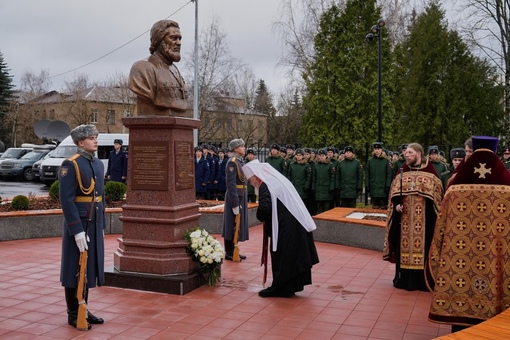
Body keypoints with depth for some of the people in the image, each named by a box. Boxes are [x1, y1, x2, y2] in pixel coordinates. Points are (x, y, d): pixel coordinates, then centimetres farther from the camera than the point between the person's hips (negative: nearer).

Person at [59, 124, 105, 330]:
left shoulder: (99, 164, 11)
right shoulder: (70, 165, -13)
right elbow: (66, 200, -18)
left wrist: (102, 225, 15)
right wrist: (77, 230, -21)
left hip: (95, 224, 8)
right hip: (78, 224, -8)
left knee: (89, 267, 14)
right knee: (75, 269, 3)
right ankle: (73, 314, 14)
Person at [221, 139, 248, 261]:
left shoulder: (240, 161, 13)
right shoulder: (232, 162, -15)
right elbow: (231, 184, -21)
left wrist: (243, 200, 16)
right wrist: (235, 204, -23)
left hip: (241, 196, 9)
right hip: (235, 197, -9)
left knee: (238, 225, 14)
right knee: (232, 225, -2)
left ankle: (233, 251, 23)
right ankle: (229, 253, 7)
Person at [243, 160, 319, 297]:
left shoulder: (265, 186, -13)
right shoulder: (278, 179, 15)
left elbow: (264, 208, -26)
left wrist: (260, 217, -4)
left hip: (284, 228, -9)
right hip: (295, 224, 9)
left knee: (281, 257, 2)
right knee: (292, 256, 15)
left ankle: (279, 289, 12)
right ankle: (291, 286, 25)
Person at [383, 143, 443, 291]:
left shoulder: (430, 171, -1)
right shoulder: (402, 171, 7)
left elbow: (437, 193, -1)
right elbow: (394, 192, 9)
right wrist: (397, 205, -9)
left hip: (424, 217, -2)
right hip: (405, 217, 3)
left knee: (423, 245, 0)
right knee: (405, 245, 4)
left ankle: (423, 280, 9)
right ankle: (404, 279, 13)